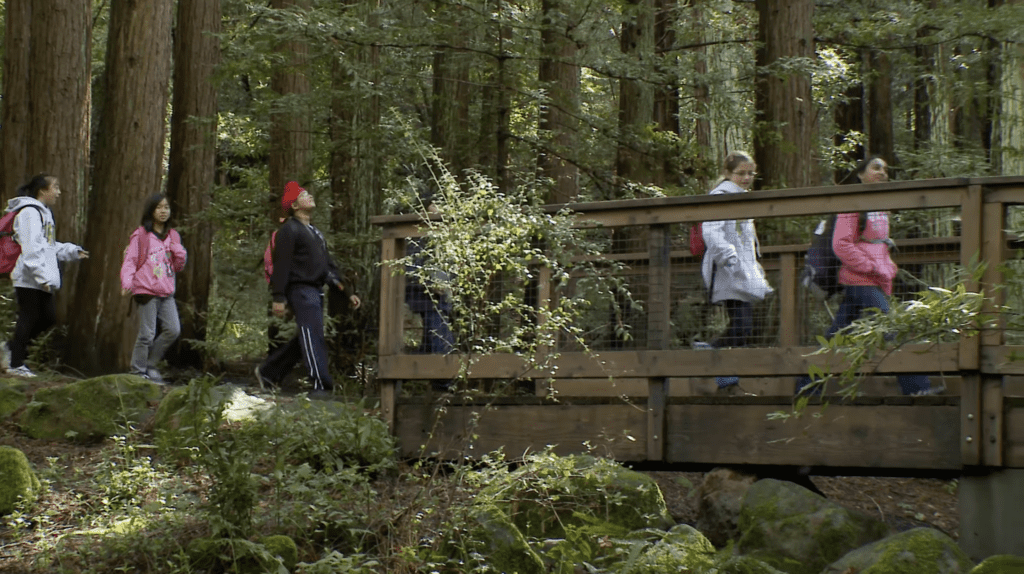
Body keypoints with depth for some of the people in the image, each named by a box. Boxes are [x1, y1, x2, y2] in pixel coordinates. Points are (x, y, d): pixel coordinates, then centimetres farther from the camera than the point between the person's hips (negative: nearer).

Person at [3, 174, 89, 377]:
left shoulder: (44, 213, 20)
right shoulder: (30, 213, -14)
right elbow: (31, 249, -21)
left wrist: (72, 251, 23)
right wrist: (42, 276, -25)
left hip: (41, 280, 10)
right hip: (29, 279, -10)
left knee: (48, 317, 10)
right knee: (29, 318, -4)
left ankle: (13, 347, 23)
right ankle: (16, 364, 4)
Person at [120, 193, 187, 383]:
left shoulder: (172, 236, 14)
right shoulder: (141, 235, -3)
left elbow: (179, 266, 18)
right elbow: (129, 261, -6)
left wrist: (178, 251, -2)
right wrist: (127, 282, -21)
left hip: (166, 292, 6)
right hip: (146, 290, -6)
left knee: (173, 330, 0)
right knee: (147, 334, -5)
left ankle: (150, 363, 15)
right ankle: (138, 370, 8)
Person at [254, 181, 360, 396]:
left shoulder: (314, 232, 24)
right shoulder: (290, 229, -4)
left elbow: (329, 266, 25)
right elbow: (281, 264, -12)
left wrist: (347, 293, 20)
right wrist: (278, 297, -19)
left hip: (316, 291, 9)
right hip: (301, 289, -9)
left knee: (306, 339, 11)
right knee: (313, 337, -13)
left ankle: (268, 372, 22)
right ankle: (321, 385, -15)